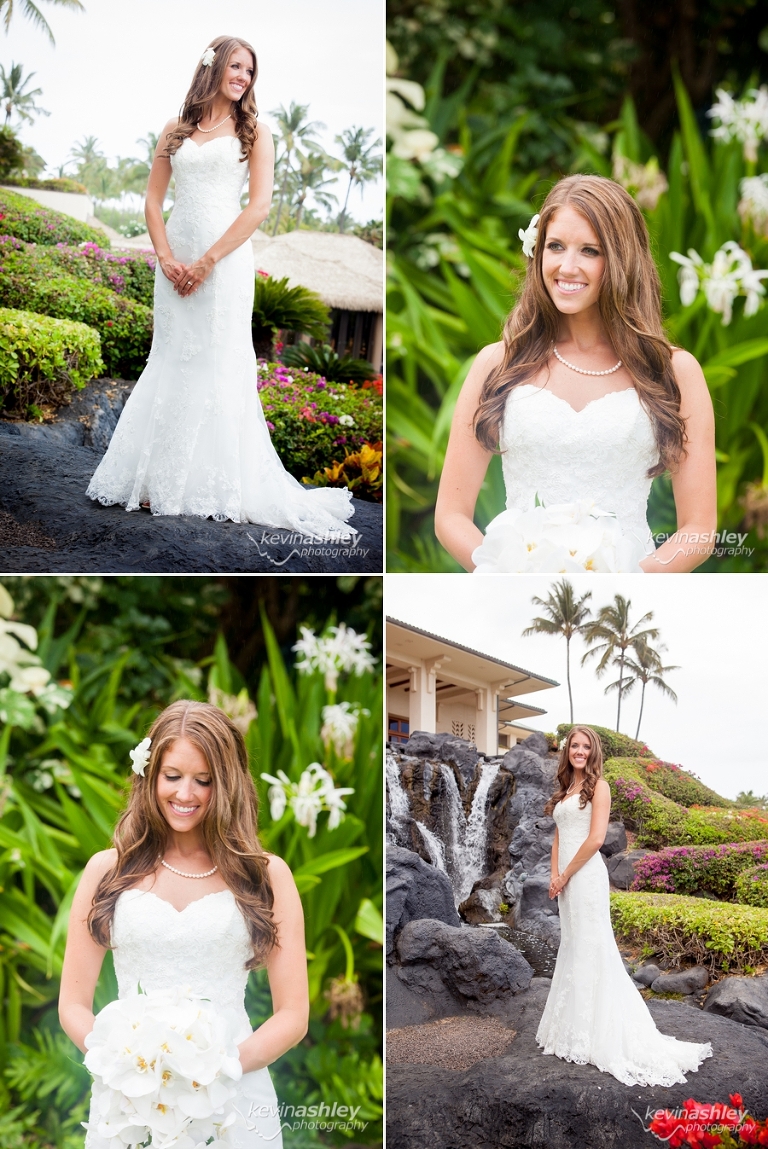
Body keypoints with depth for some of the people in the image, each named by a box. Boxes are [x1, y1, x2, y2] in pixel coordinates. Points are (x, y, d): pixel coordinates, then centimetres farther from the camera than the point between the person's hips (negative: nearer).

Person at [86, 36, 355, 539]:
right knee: (172, 363, 4)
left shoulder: (254, 132, 5)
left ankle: (219, 488, 2)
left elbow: (260, 205, -5)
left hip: (227, 259, -3)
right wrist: (167, 258, -6)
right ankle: (161, 482, 9)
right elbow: (153, 200, 11)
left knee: (218, 364, -5)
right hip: (177, 260, 3)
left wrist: (208, 261, -11)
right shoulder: (176, 131, 13)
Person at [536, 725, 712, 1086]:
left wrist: (567, 875, -10)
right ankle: (573, 1027, 19)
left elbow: (596, 838, -14)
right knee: (571, 949, 12)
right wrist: (554, 875, 2)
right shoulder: (565, 790, 17)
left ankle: (597, 1035, -3)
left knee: (591, 949, -6)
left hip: (586, 874, -8)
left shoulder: (598, 786, -6)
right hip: (565, 878, 8)